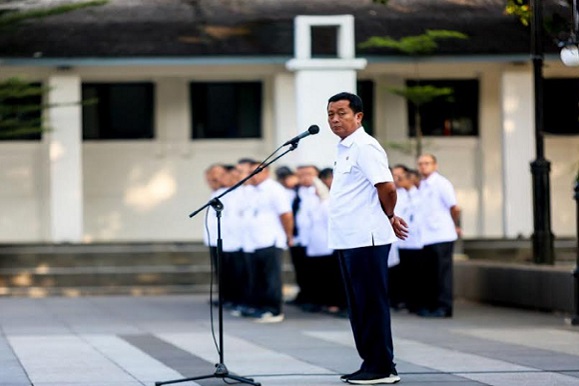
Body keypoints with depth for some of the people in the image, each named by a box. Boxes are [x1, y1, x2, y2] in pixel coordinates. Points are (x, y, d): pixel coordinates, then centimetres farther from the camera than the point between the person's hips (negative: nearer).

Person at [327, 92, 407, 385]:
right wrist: (389, 218, 18)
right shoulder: (345, 150, 17)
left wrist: (389, 217, -3)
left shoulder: (364, 147, -12)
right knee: (359, 305, 12)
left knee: (372, 304, -5)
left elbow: (387, 187, -19)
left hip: (366, 239, -10)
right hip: (348, 240, 10)